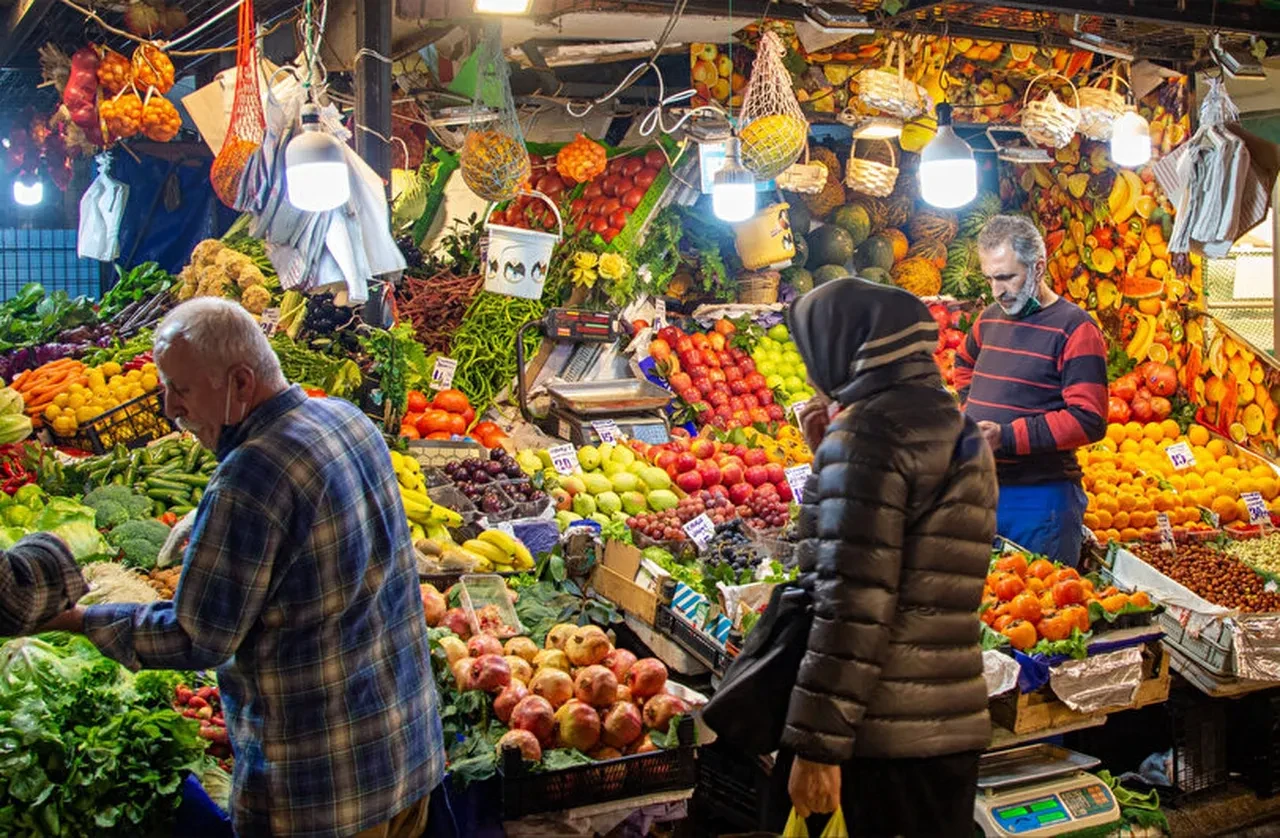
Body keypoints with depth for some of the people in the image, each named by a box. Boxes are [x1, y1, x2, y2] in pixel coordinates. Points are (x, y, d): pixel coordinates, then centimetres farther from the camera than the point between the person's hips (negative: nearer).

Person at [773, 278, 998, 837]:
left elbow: (854, 604, -19)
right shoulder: (960, 433, 14)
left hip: (875, 732, -8)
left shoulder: (869, 431, -12)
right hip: (954, 726, 8)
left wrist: (817, 744, -17)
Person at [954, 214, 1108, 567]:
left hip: (1040, 498, -6)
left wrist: (1007, 436, -23)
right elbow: (964, 364, 34)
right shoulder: (990, 319, 12)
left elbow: (1088, 420, -18)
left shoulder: (1074, 329, -10)